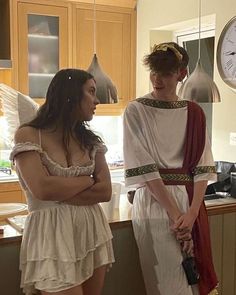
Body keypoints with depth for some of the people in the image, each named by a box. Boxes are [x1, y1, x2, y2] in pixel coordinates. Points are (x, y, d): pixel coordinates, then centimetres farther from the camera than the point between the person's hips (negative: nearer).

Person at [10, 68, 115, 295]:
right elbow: (43, 189, -19)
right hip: (52, 235, -5)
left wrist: (59, 192, -12)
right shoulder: (29, 135, -6)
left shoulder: (89, 140, 10)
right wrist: (87, 180, -6)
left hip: (92, 231, 6)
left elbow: (106, 191, -1)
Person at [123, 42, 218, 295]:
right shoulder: (136, 111, -4)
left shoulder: (193, 113, 7)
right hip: (155, 201, -4)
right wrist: (175, 213, -14)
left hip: (191, 201, 4)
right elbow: (143, 168, -10)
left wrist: (192, 212, -10)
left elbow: (202, 167, 3)